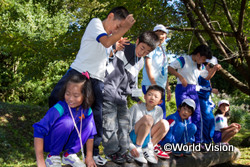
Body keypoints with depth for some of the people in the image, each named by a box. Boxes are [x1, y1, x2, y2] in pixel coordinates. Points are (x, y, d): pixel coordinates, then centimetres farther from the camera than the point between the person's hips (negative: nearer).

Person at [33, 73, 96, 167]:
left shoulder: (87, 111, -13)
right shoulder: (59, 109, -29)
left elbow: (90, 133, -1)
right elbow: (39, 131, -32)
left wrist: (89, 157, -4)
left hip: (67, 141, 5)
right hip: (49, 141, -5)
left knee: (89, 122, -16)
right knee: (67, 121, -33)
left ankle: (70, 154, -5)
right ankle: (52, 157, -14)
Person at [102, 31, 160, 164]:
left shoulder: (140, 62, 11)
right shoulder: (123, 50, -13)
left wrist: (136, 97, 18)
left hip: (121, 96, 8)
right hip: (109, 92, -8)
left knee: (124, 122, 11)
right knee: (110, 123, -5)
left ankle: (122, 151, 23)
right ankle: (112, 152, 8)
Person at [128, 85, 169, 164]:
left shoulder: (159, 111, 0)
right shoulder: (136, 108, -12)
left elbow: (154, 131, 1)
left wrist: (151, 147, -10)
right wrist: (131, 147, -22)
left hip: (145, 141, 5)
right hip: (133, 138, -5)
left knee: (164, 123, -15)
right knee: (147, 118, -28)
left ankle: (147, 150, -11)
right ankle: (138, 149, -20)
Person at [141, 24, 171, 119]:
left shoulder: (163, 51, 22)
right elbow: (148, 65, -12)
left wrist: (168, 88, 20)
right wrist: (153, 84, -19)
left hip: (161, 87, 8)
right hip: (150, 85, -8)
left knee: (162, 114, 5)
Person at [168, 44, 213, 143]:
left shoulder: (200, 65, 17)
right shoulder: (183, 60, -6)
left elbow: (207, 77, 25)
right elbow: (170, 68, -15)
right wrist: (181, 77, -24)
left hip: (193, 91, 7)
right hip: (182, 89, -7)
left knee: (197, 116, 4)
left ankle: (197, 142, 11)